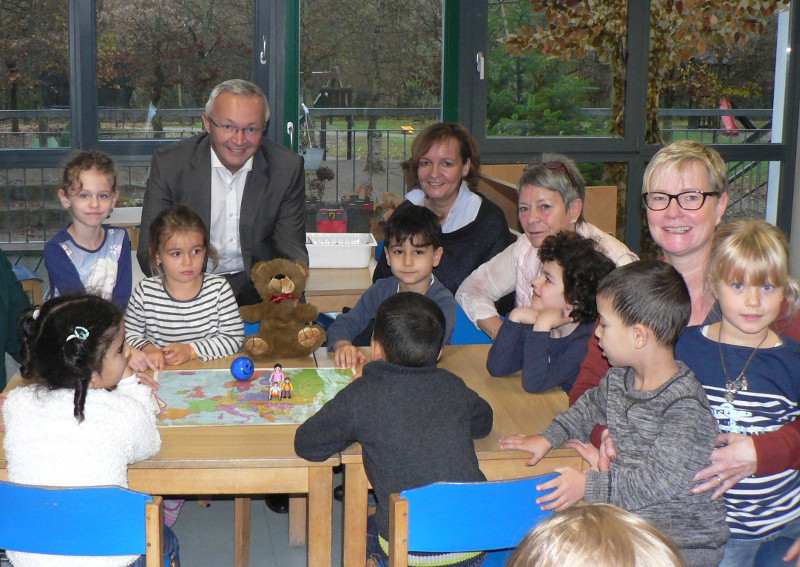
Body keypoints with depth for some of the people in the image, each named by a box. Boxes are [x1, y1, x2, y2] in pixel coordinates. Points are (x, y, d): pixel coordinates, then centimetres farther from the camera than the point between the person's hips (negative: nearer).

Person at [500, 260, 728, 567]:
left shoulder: (684, 405, -21)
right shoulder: (618, 378, 4)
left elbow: (663, 480, -25)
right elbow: (591, 406, 27)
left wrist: (590, 485, -23)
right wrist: (549, 436, 16)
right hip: (627, 518, 7)